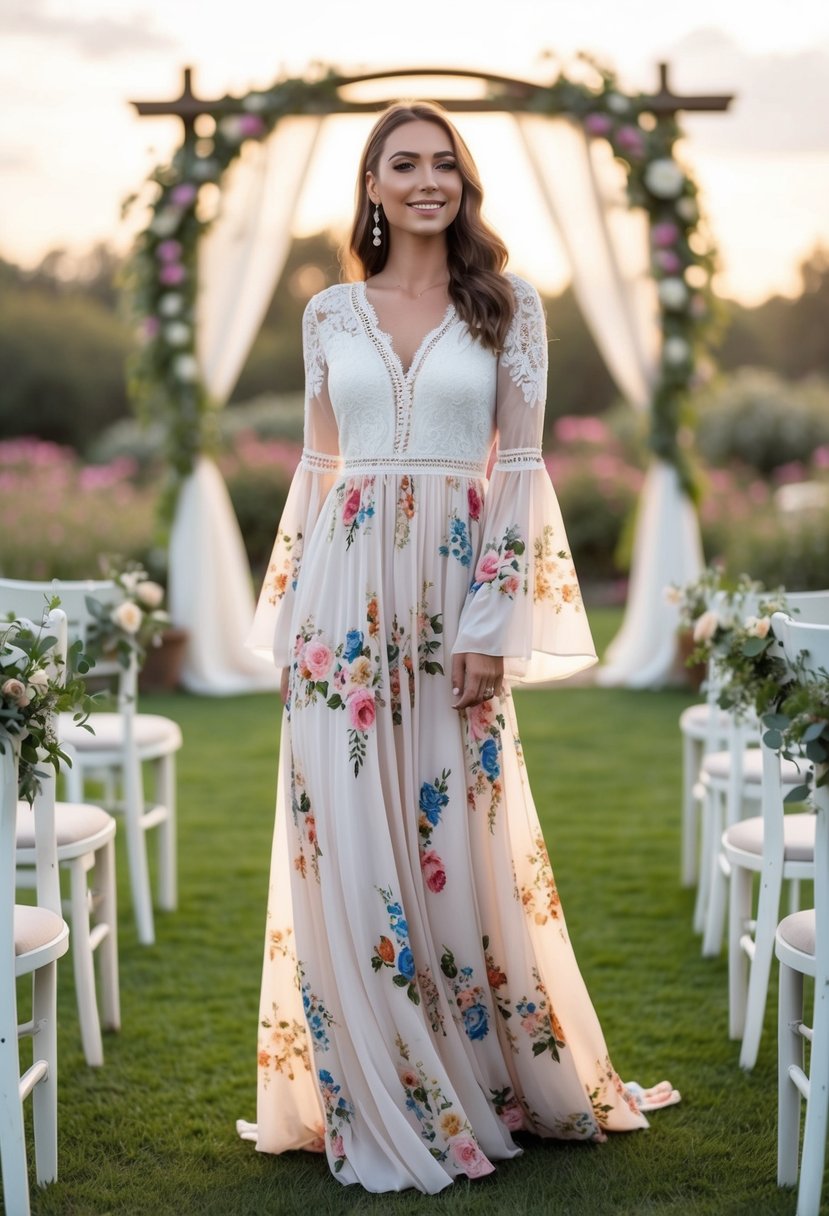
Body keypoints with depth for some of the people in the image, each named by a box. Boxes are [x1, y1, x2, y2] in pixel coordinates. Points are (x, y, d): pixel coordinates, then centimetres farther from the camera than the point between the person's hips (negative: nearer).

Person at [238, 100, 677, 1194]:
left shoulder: (510, 306, 3)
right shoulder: (330, 312, 10)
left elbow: (520, 469, -1)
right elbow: (316, 469, 11)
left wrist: (494, 626, -8)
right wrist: (295, 617, 7)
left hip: (457, 585, -2)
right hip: (349, 592, 2)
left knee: (458, 837, 3)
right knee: (347, 845, 2)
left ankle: (510, 1076, 24)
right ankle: (380, 1104, 17)